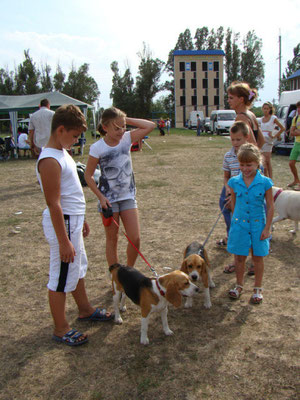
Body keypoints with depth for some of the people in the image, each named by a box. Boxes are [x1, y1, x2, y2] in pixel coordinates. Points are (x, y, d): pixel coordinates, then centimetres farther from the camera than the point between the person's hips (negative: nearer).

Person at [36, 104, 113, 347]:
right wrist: (64, 241, -22)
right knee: (61, 278, 4)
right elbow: (54, 204, -23)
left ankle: (85, 310, 43)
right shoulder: (50, 160, -22)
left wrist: (81, 220, 22)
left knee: (78, 269, 24)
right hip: (63, 224, -10)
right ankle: (61, 329, 20)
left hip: (73, 220, 10)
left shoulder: (62, 152, 9)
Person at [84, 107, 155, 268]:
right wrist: (101, 197, -13)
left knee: (135, 238, 2)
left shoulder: (127, 138, -3)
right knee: (112, 240, 8)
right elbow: (88, 175, -7)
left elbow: (150, 126, -7)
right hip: (109, 199, -3)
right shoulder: (97, 148, -13)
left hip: (128, 196, 3)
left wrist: (126, 120, -10)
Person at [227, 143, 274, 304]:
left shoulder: (265, 182, -12)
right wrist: (236, 219, 12)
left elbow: (270, 207, -6)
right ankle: (239, 285, 33)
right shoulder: (234, 182, -6)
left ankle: (258, 289, 30)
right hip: (239, 224, 2)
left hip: (258, 225, -1)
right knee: (239, 257, 12)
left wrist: (267, 228, -6)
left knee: (258, 257, 12)